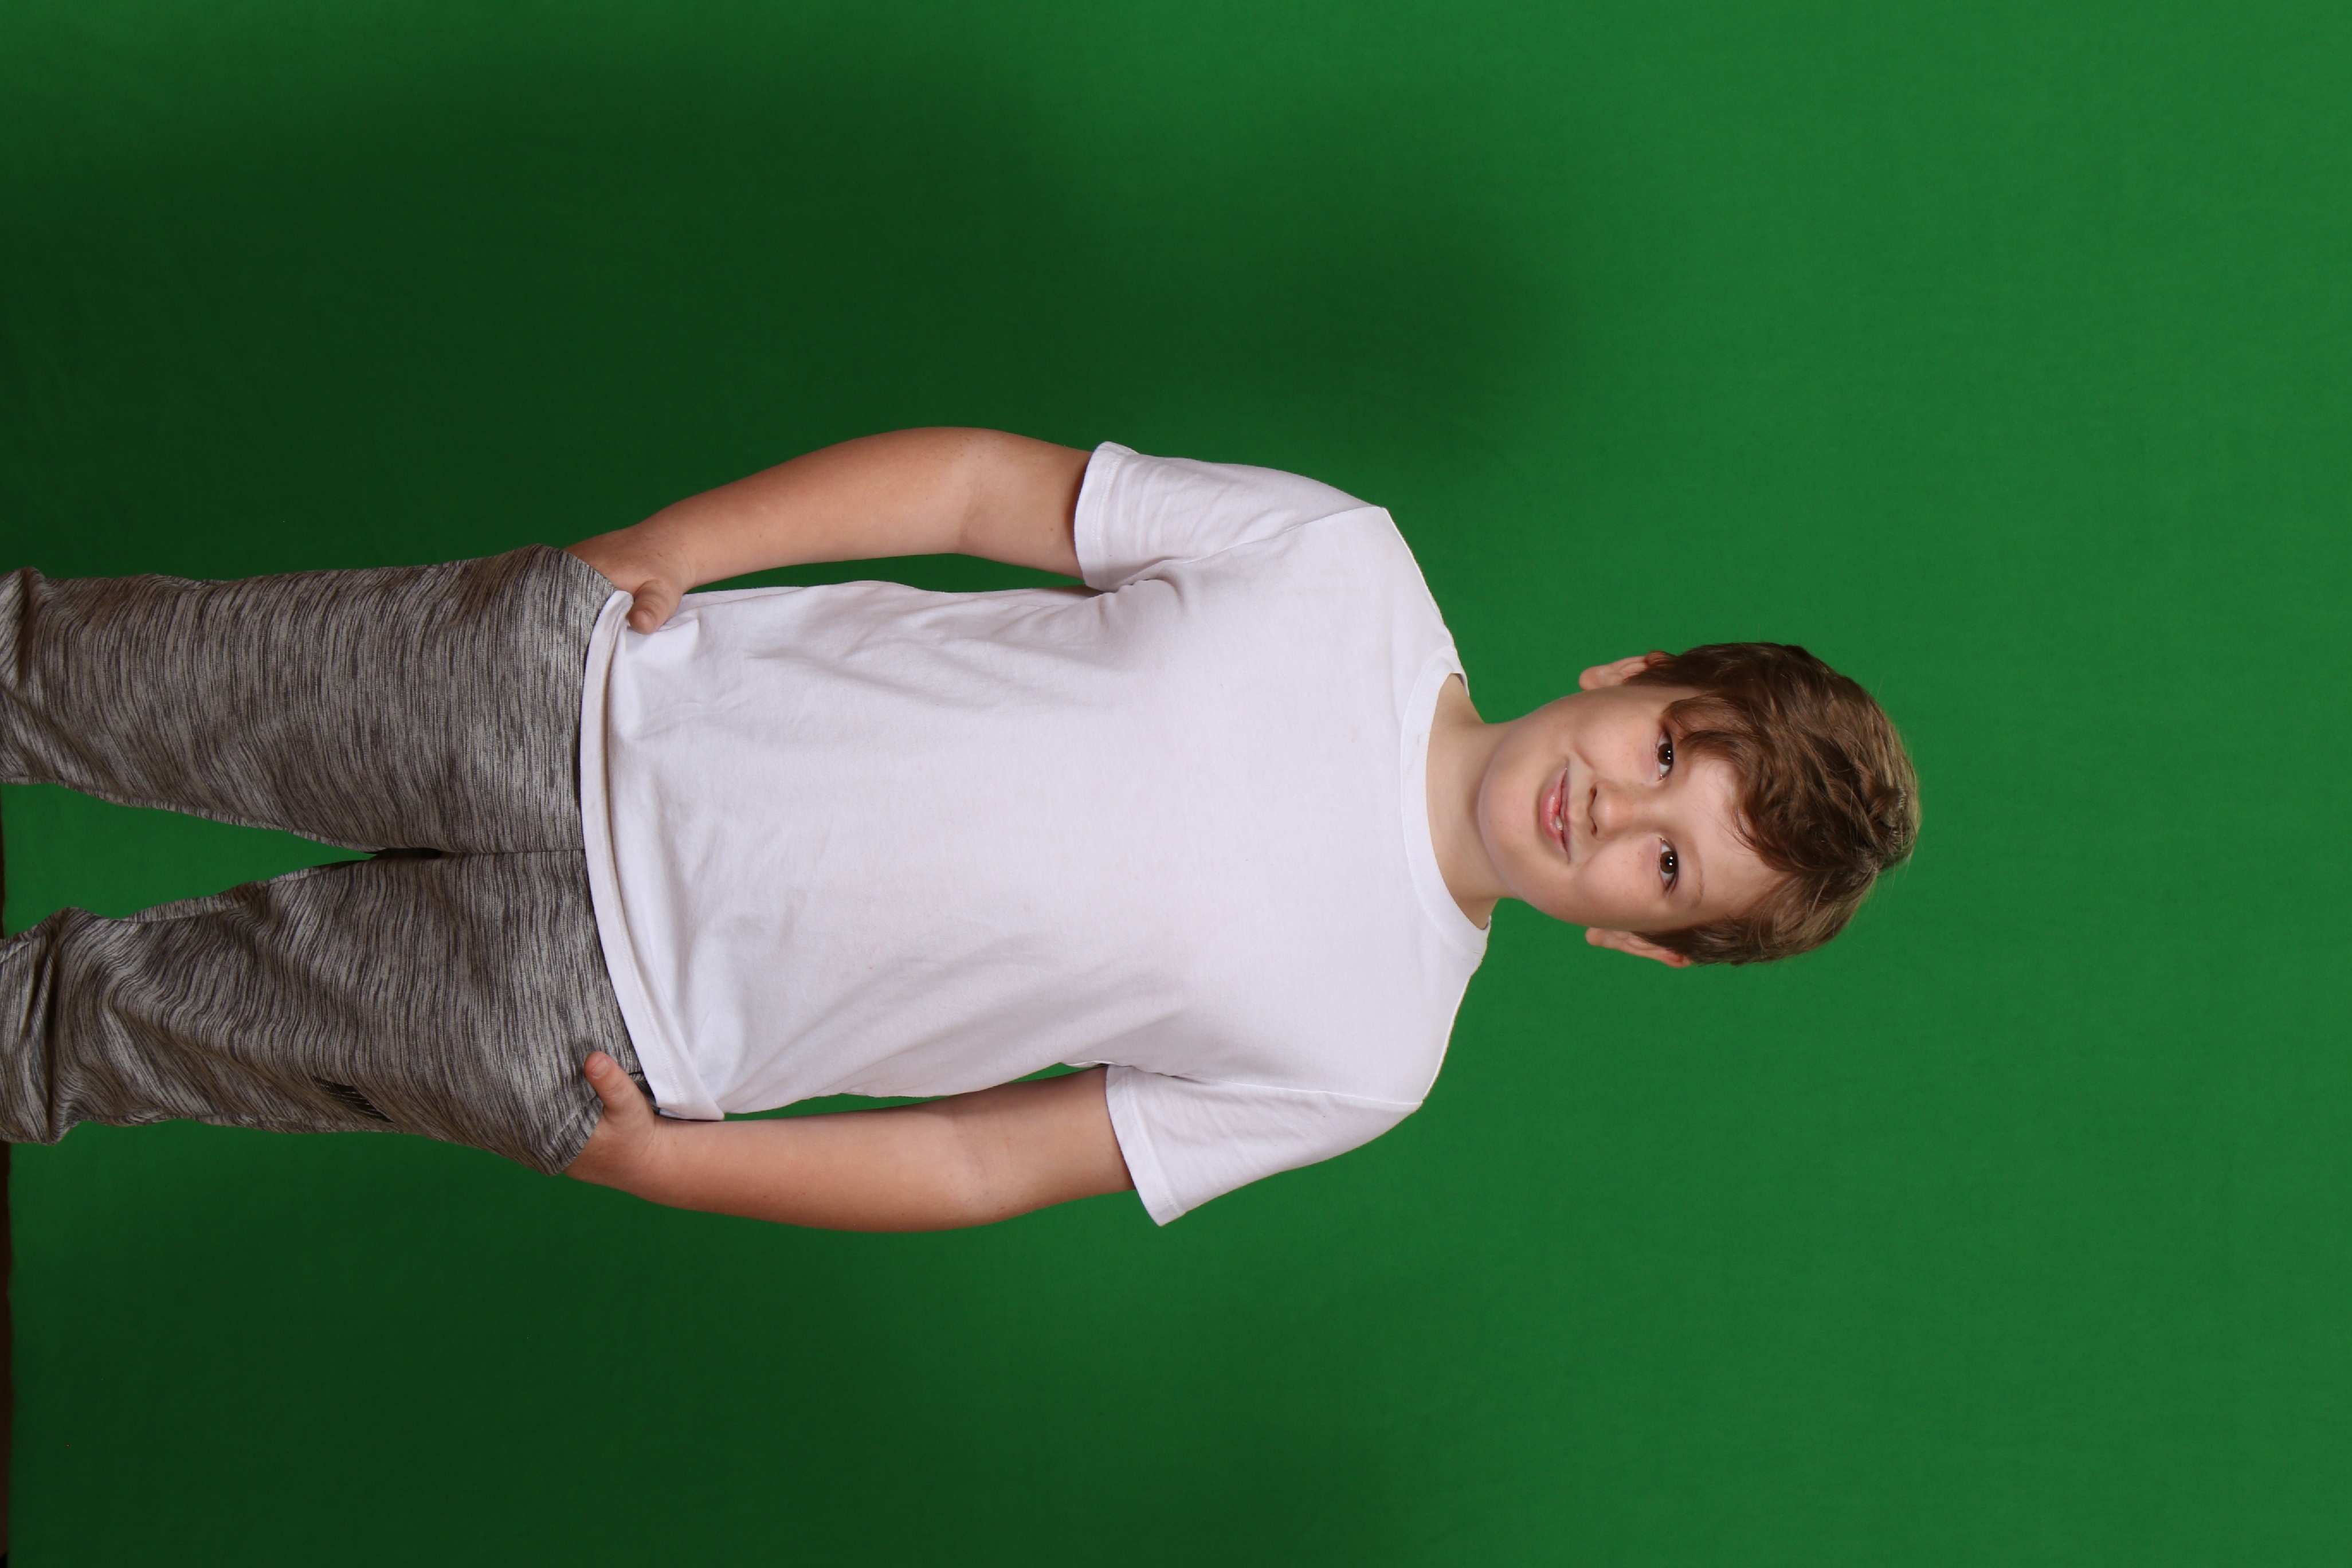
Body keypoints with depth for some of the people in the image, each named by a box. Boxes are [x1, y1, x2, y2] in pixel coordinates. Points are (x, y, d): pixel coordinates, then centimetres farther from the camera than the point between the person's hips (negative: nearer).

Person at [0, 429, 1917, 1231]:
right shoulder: (1342, 566, -12)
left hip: (597, 1032, -1)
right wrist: (673, 546, -9)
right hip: (586, 681, 1)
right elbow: (986, 480, -4)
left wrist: (671, 1157, -9)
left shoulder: (1364, 1053, -12)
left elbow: (986, 1165, -6)